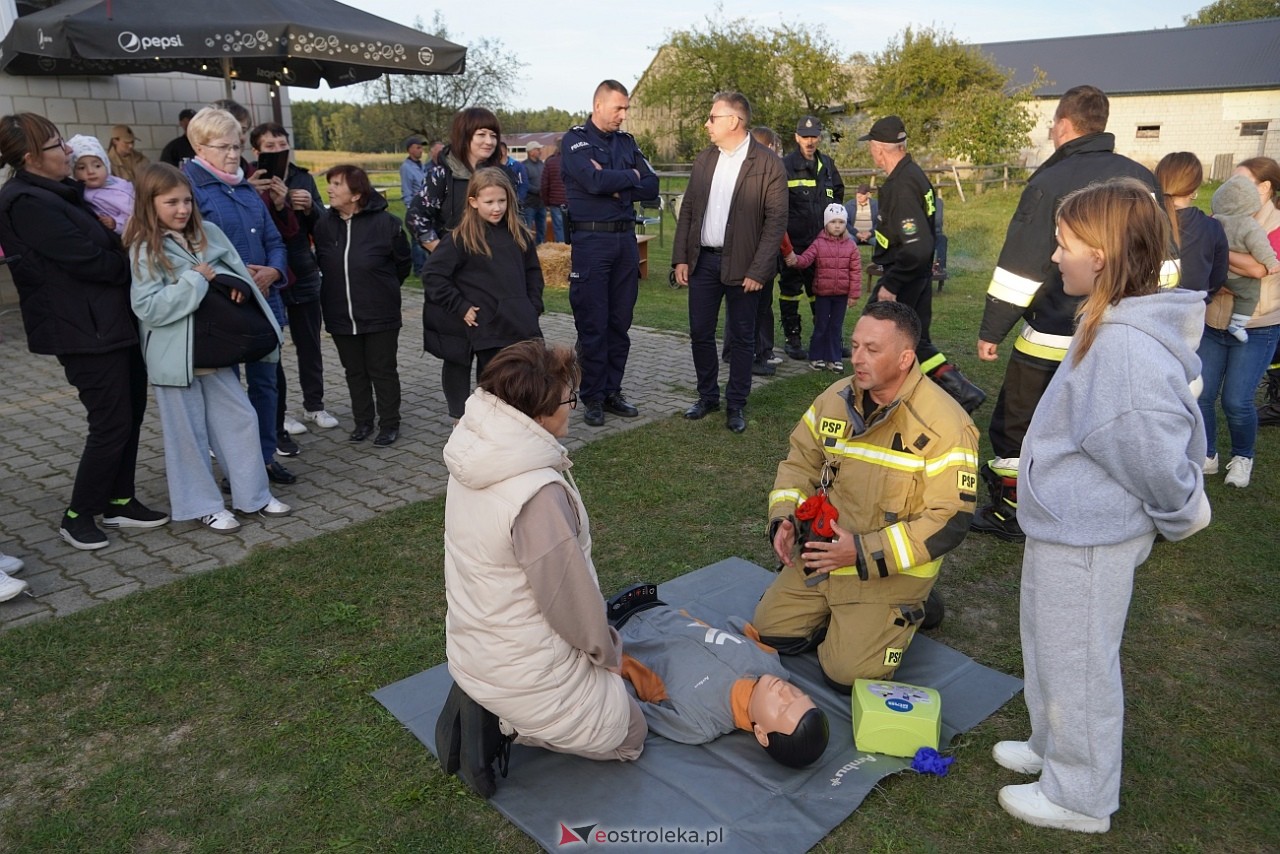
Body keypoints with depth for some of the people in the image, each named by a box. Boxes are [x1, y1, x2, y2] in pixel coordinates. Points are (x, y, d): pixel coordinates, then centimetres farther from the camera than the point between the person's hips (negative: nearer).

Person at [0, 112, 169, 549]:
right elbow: (89, 260, -20)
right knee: (112, 423, -3)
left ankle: (119, 501, 26)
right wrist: (136, 268, -4)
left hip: (112, 321, 9)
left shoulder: (57, 192, 13)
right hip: (85, 330, -9)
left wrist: (119, 245, -5)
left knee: (131, 411, 13)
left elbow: (102, 246, 15)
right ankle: (77, 516, 13)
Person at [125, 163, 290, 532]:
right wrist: (196, 279, -20)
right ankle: (203, 506, 18)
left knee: (240, 418, 9)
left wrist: (237, 286, -13)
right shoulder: (145, 249, -11)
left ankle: (254, 495, 22)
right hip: (175, 355, -5)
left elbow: (238, 273, 11)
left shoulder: (209, 233, 4)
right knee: (188, 432, 5)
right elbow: (147, 307, -18)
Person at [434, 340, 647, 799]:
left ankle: (483, 709, 12)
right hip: (525, 671, -8)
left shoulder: (473, 457, -7)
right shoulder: (538, 494, -33)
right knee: (627, 735, 16)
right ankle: (502, 721, 1)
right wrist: (606, 649, -1)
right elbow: (572, 594, -22)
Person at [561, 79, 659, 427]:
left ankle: (612, 391, 18)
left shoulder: (626, 141, 15)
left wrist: (615, 185, -10)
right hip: (591, 239, -5)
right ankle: (592, 398, 8)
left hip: (625, 238, 6)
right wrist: (631, 176, -4)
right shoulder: (576, 140, -2)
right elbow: (594, 180, -20)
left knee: (620, 322, 8)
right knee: (592, 324, -2)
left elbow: (651, 187, 5)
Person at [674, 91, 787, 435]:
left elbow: (776, 220, -10)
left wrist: (758, 270, -15)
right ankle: (707, 395, 26)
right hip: (702, 260, 5)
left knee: (742, 338, 5)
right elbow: (687, 210, 11)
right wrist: (681, 257, 3)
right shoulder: (704, 159, 9)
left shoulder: (767, 164, -7)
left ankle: (736, 405, 18)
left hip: (742, 265, -5)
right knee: (700, 333, 9)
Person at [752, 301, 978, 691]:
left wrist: (863, 553, -26)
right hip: (821, 554, 5)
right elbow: (800, 461, 11)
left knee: (847, 672, -13)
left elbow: (950, 522, -21)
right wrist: (784, 518, -8)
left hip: (891, 571, -5)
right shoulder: (835, 398, -2)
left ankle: (905, 610, 14)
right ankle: (838, 610, 25)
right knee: (770, 632, 1)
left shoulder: (944, 425, -20)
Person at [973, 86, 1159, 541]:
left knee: (1016, 424, 10)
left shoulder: (1050, 183, -13)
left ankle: (1010, 512, 19)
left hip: (1053, 341, -6)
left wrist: (991, 331, -8)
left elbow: (1019, 269, -15)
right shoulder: (1143, 179, 6)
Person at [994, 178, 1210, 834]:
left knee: (1077, 661, 9)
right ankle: (1053, 747, 47)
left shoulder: (1126, 346, -30)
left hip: (1088, 540, -10)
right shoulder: (1108, 326, 4)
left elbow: (1156, 452, -26)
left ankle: (1079, 797, 30)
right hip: (1067, 524, 10)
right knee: (1049, 646, 25)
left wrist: (1180, 515, -8)